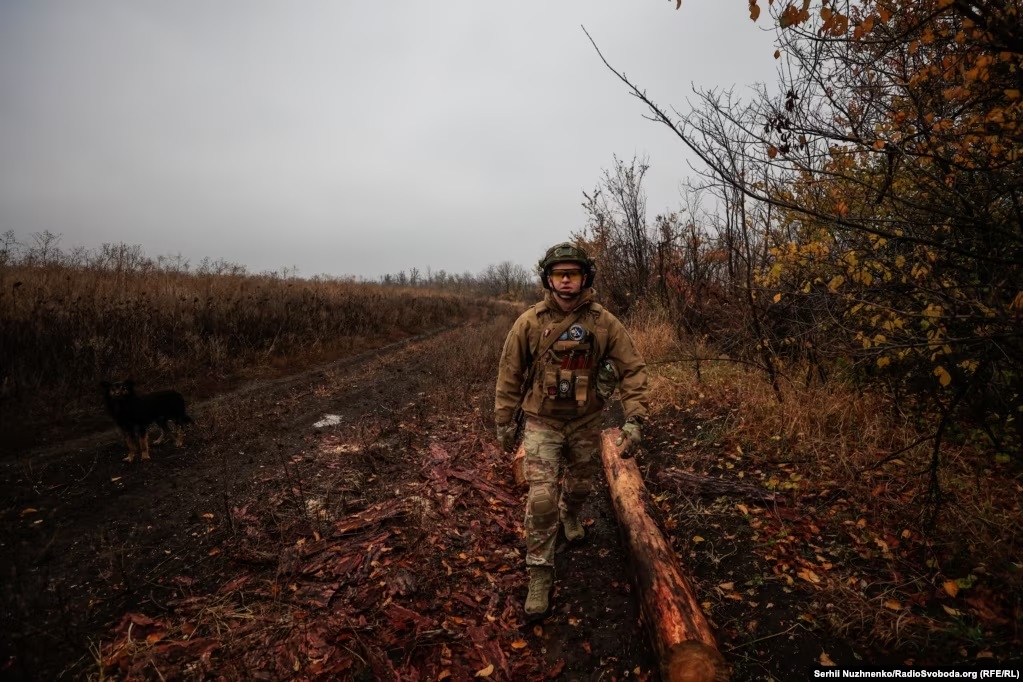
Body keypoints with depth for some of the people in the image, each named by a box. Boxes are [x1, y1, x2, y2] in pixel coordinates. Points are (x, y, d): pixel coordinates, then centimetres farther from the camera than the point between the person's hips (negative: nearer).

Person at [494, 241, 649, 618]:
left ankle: (571, 516, 56)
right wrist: (504, 423, 0)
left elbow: (633, 369, -10)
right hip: (542, 422, -2)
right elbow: (509, 375, -5)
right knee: (542, 498, -8)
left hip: (586, 422, 2)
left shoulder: (604, 323, -12)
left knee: (580, 485, 22)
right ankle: (540, 573, 9)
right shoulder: (529, 322, -14)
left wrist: (634, 420, -18)